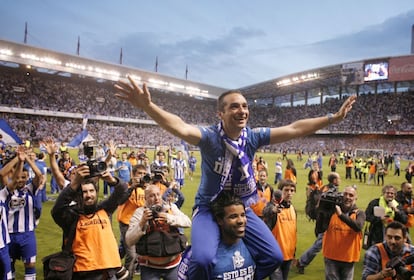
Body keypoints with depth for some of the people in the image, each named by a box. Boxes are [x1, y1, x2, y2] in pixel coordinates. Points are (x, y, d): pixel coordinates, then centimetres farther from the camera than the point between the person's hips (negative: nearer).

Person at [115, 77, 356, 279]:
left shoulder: (253, 137, -7)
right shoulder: (210, 137, -22)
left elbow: (294, 129, -6)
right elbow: (181, 128, -41)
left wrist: (334, 118, -7)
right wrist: (147, 106, -58)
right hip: (209, 209, -5)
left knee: (274, 256, 3)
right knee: (204, 259, -29)